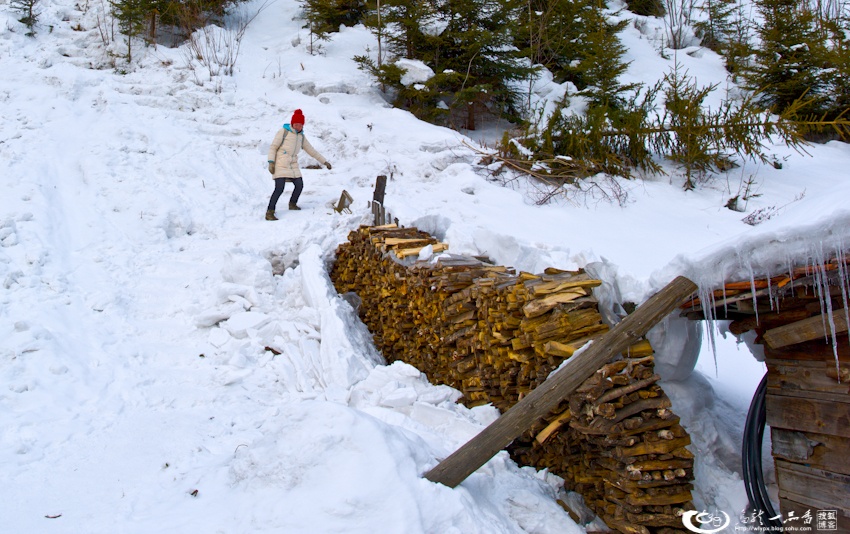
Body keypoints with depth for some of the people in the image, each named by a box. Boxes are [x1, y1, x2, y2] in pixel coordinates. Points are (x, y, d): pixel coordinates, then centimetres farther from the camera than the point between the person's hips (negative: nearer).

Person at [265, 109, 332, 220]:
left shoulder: (301, 137, 15)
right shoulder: (283, 132, -2)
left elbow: (311, 151, 21)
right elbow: (273, 147, -3)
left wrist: (324, 161, 18)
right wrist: (271, 162, -14)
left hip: (293, 165, 6)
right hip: (281, 164, -6)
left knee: (299, 185, 6)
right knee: (279, 188, -16)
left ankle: (292, 204, 33)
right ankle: (269, 212, -12)